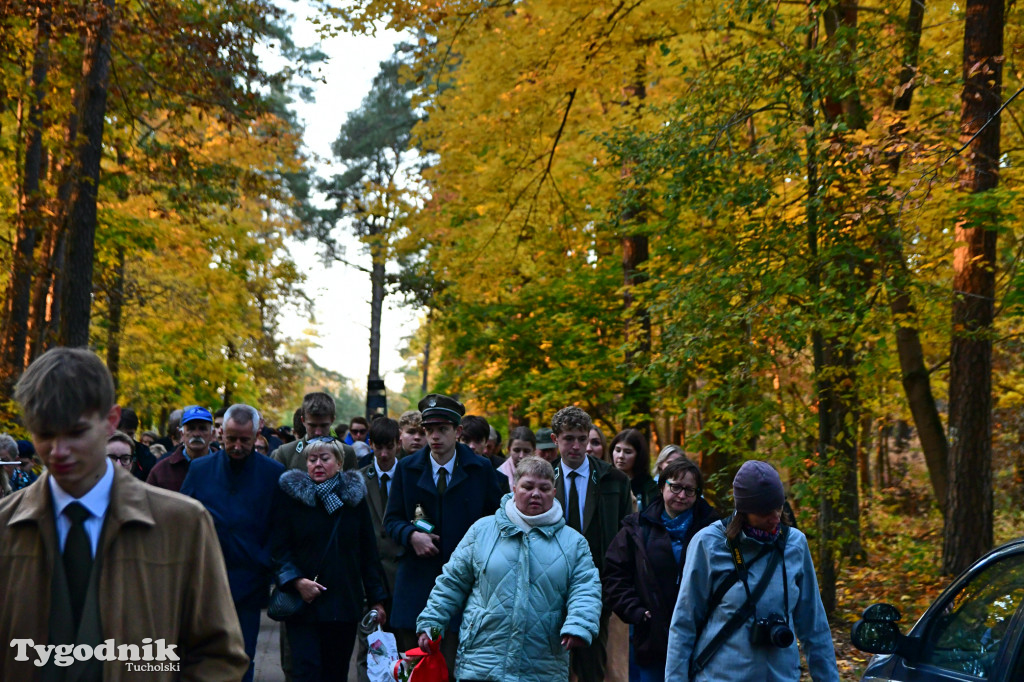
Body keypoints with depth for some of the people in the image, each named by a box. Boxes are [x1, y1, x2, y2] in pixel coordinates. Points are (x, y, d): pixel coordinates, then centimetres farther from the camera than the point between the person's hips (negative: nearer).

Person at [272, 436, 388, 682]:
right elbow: (279, 547, -2)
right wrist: (296, 581, -18)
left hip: (345, 604, 3)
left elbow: (368, 552, 9)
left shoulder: (354, 496, 8)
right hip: (304, 604, -2)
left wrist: (377, 599, 6)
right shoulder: (293, 495, 1)